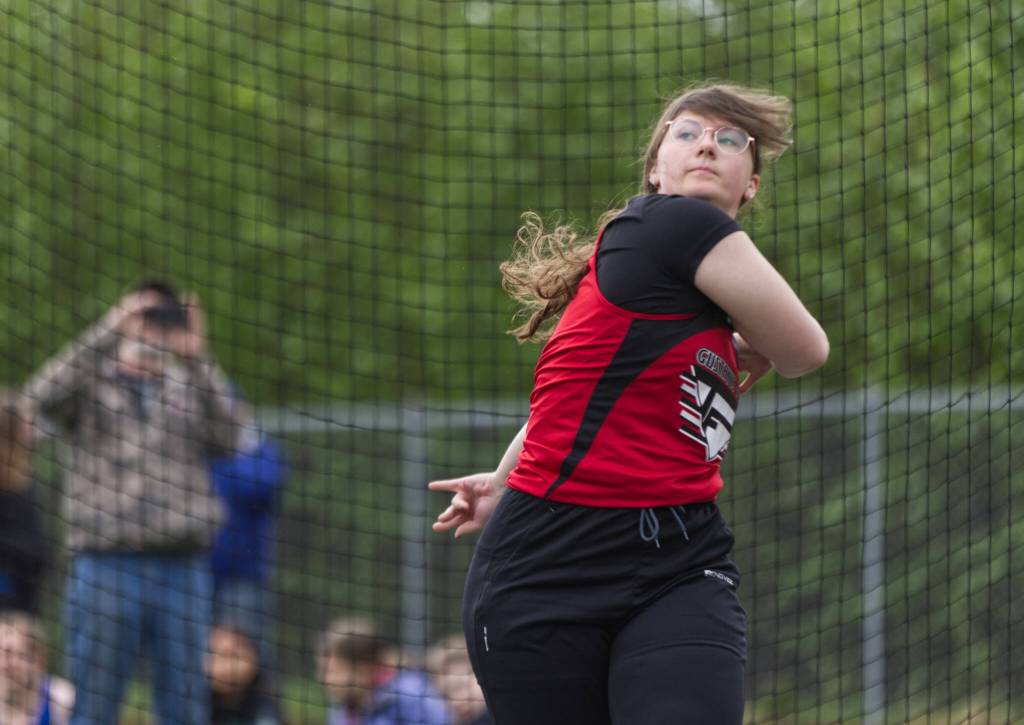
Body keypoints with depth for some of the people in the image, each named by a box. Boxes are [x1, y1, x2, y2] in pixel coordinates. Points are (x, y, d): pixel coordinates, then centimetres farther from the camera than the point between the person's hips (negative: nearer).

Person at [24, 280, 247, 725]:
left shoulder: (191, 388, 15)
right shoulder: (92, 384, 10)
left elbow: (227, 436, -3)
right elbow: (44, 395, -11)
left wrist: (198, 358, -11)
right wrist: (109, 331, -16)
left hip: (182, 567, 2)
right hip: (105, 566, -2)